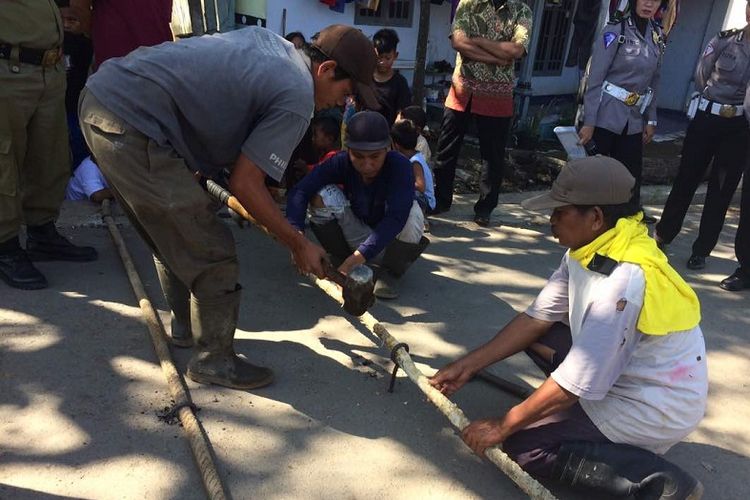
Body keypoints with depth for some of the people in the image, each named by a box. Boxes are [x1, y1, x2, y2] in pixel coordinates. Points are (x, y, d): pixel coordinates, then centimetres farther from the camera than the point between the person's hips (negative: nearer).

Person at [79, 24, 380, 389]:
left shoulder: (266, 38, 16)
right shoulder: (297, 100, -9)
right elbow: (244, 183, -10)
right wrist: (299, 245, 1)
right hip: (132, 126, -10)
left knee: (172, 236, 24)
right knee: (212, 255, 0)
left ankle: (185, 326, 42)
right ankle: (213, 360, 17)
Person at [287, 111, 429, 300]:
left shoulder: (400, 167, -29)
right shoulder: (341, 163, -19)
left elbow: (396, 217, -41)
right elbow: (300, 191, -27)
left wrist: (357, 257, -51)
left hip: (390, 240, -2)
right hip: (358, 235, 2)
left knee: (411, 212, -34)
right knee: (324, 196, -23)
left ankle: (392, 272, -9)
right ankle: (343, 262, -6)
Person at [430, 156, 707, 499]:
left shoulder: (623, 282, -32)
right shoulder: (590, 250, -5)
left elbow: (575, 383, -27)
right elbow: (536, 319, 1)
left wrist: (502, 427, -15)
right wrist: (468, 365, 0)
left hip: (656, 409, -8)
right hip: (619, 374, 9)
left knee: (521, 445, -10)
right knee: (535, 336, 6)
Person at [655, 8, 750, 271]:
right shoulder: (724, 39, -1)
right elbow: (701, 75, 4)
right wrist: (715, 104, 6)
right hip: (707, 118, -1)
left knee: (721, 190, 5)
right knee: (687, 178, 7)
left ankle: (701, 250, 14)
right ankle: (663, 234, 22)